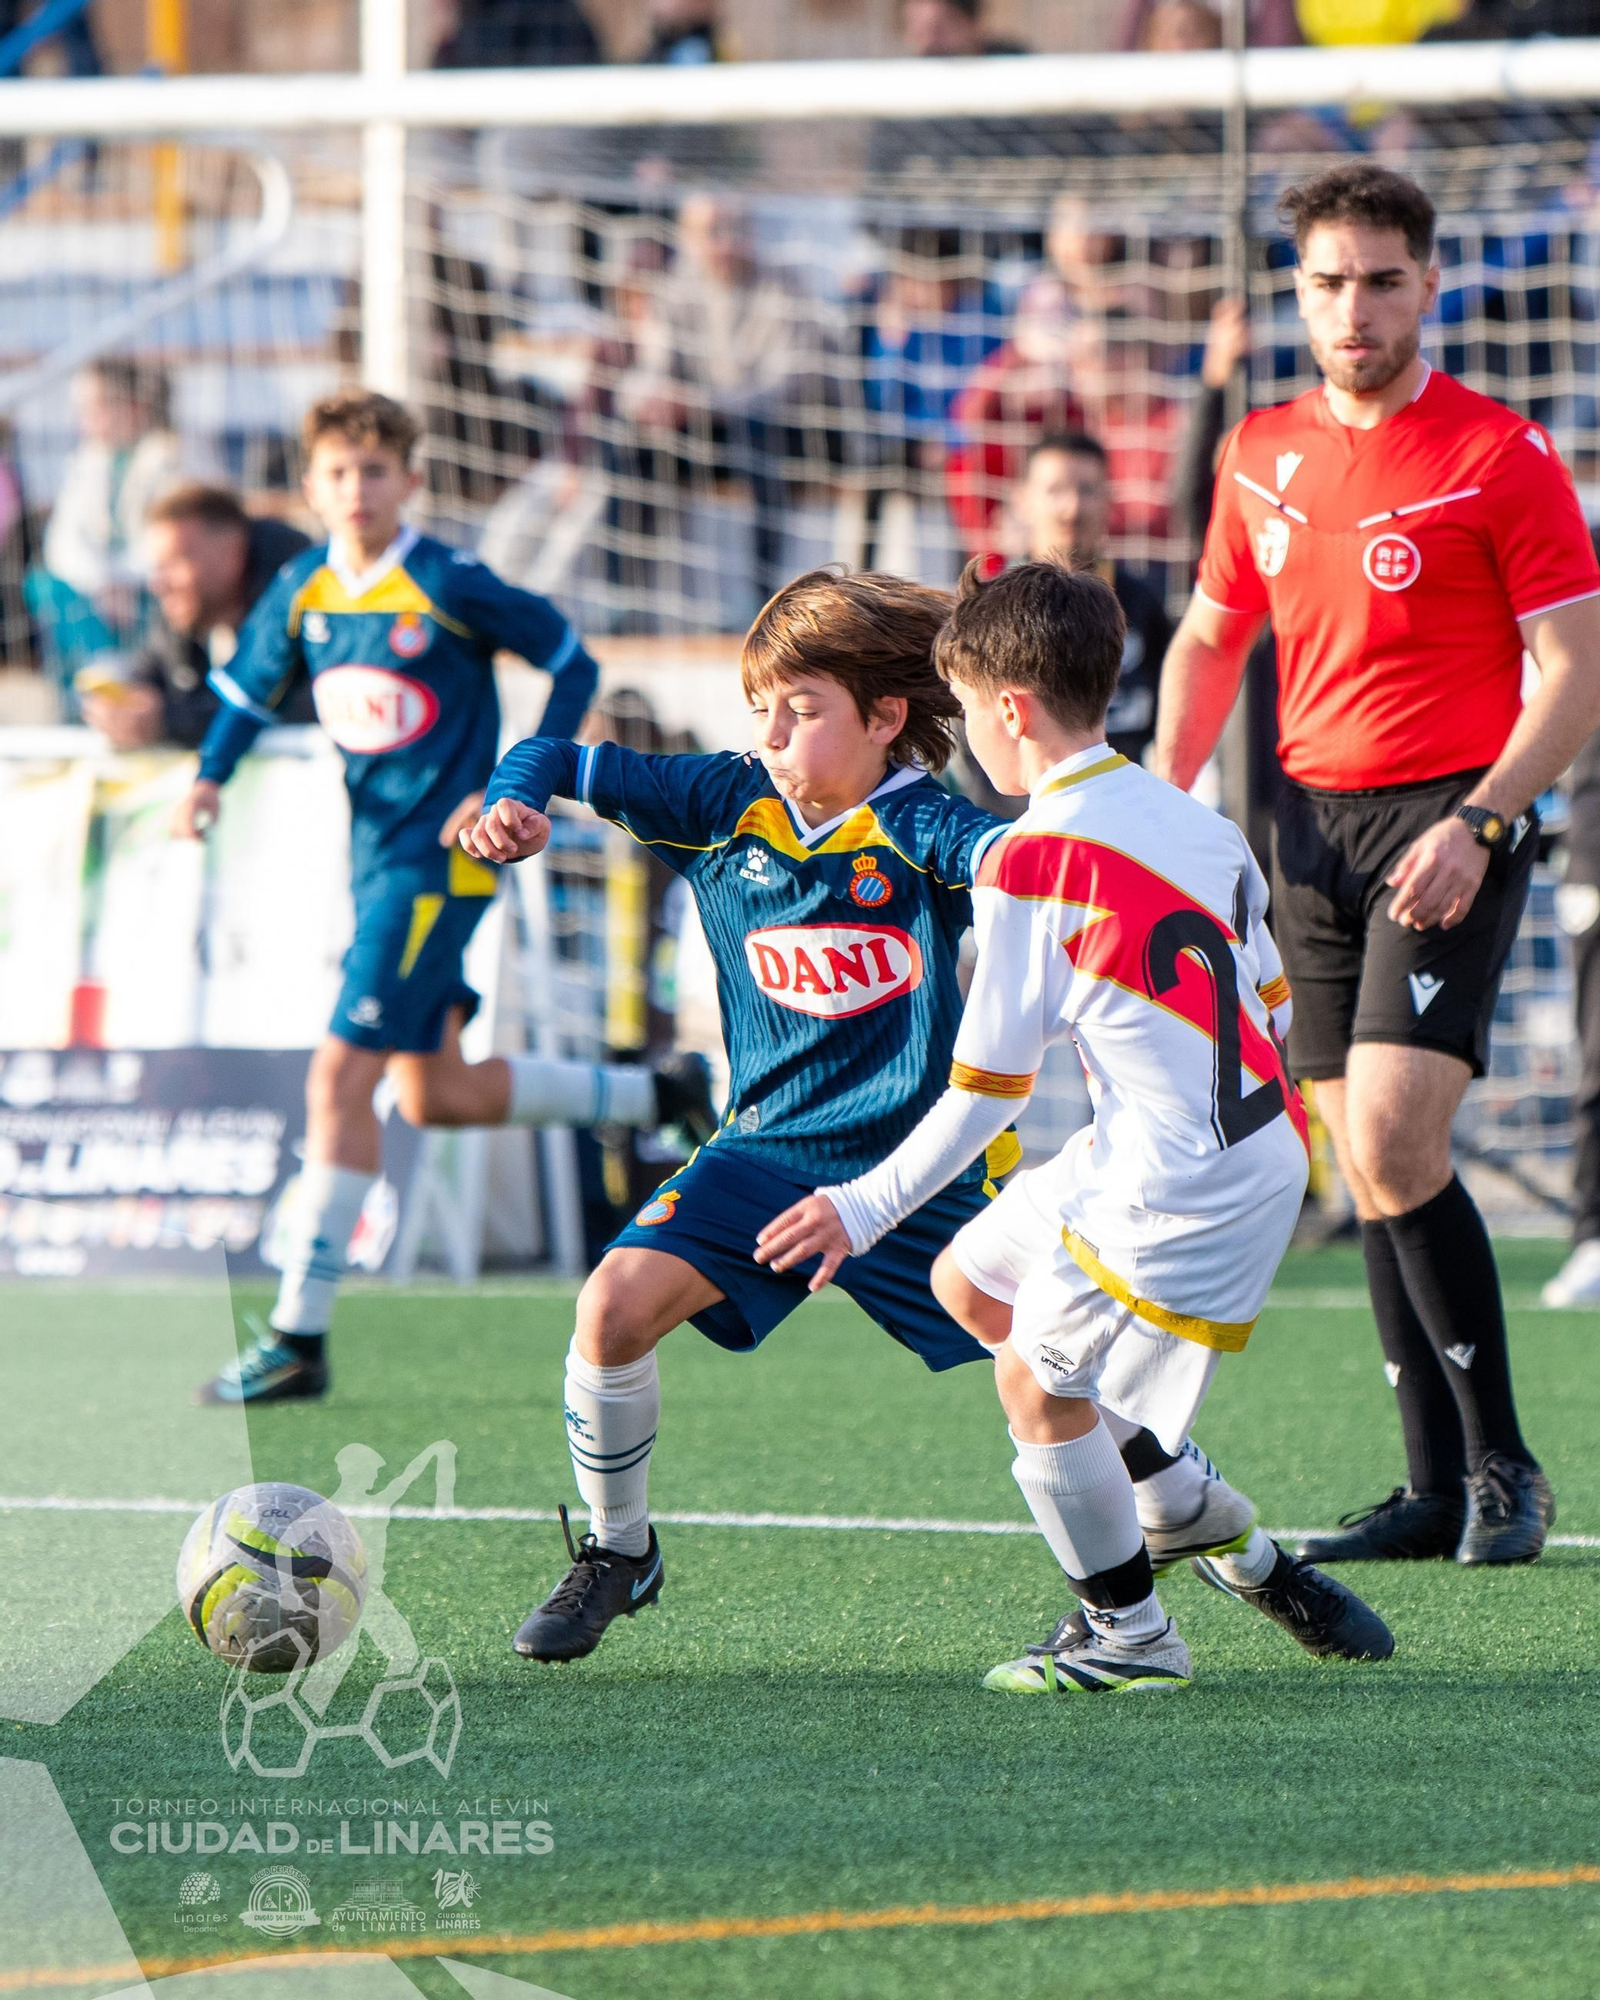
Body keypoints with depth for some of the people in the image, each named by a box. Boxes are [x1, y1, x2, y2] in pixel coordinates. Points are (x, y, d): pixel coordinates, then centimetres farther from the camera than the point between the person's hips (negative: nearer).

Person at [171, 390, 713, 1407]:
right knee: (436, 1096, 14)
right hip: (375, 856, 8)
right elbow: (249, 688, 20)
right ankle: (655, 1096, 34)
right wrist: (210, 778, 1)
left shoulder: (448, 587, -15)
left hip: (442, 859, -8)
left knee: (342, 1075, -14)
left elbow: (574, 665, -7)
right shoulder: (303, 591, 4)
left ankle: (299, 1337, -11)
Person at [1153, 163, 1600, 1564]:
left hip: (1450, 821, -6)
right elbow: (1212, 638, 24)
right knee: (1365, 1169, 5)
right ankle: (1437, 1491, 11)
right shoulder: (1263, 457, 11)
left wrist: (1478, 821, -19)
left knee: (1393, 1140, -19)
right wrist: (1163, 792, 9)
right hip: (1314, 821, 6)